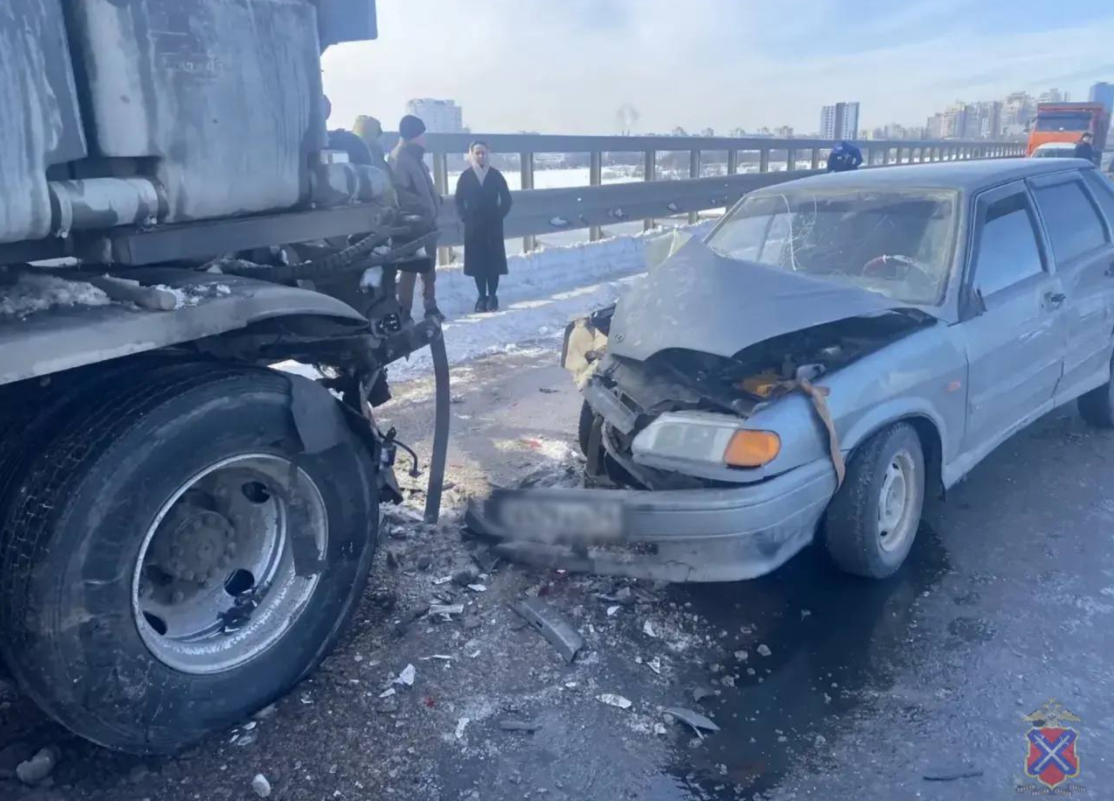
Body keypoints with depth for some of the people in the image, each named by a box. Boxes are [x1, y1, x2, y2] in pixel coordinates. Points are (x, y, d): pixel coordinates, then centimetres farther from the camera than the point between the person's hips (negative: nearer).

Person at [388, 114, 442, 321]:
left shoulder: (414, 156, 19)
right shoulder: (399, 157, -12)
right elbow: (399, 191, -23)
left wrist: (434, 201, 9)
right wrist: (423, 207, -22)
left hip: (425, 221, 10)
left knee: (428, 268, 14)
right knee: (411, 269, -7)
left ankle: (431, 307, 24)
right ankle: (404, 312, -1)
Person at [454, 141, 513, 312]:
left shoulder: (496, 175, 2)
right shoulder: (465, 176, 2)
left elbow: (507, 200, 4)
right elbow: (459, 201, 6)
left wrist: (499, 216, -5)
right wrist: (465, 217, -5)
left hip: (493, 225, 0)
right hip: (473, 226, 1)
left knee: (493, 261, 1)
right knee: (477, 261, 2)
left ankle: (493, 296, 10)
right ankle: (482, 297, 10)